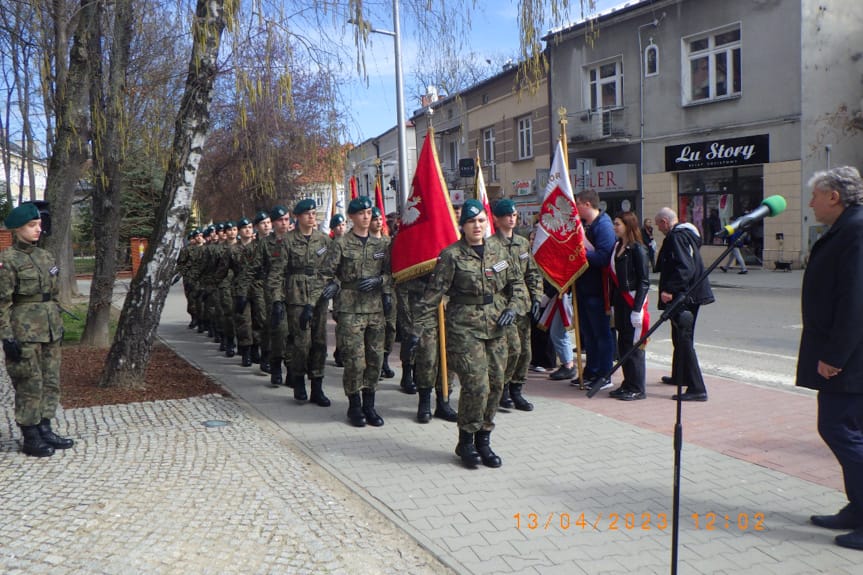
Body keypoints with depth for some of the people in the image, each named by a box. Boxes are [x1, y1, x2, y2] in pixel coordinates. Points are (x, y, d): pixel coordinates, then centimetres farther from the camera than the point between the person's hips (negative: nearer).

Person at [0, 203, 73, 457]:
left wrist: (58, 325, 17)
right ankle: (30, 438, 11)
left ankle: (45, 430, 23)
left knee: (51, 382, 11)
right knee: (30, 386, 0)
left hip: (49, 331, 7)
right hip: (25, 333, -7)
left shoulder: (45, 256, 10)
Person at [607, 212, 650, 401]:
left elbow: (644, 281, -13)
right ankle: (628, 383, 21)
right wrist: (612, 304, 12)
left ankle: (637, 389, 7)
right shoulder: (617, 247, 11)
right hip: (619, 300, 7)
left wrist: (637, 309, -17)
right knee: (622, 344, 11)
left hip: (633, 302, -7)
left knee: (633, 345, -2)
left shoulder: (637, 249, -11)